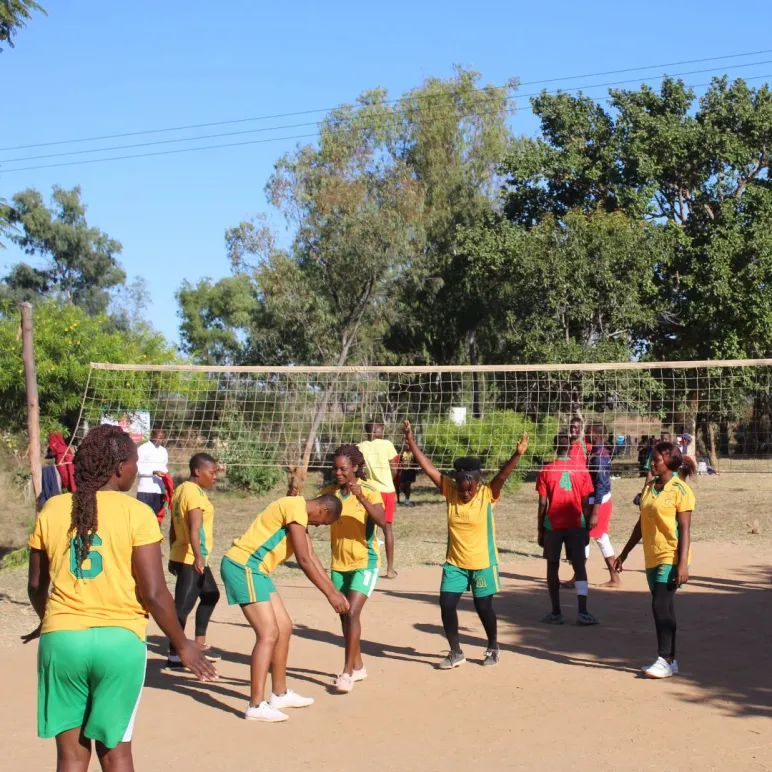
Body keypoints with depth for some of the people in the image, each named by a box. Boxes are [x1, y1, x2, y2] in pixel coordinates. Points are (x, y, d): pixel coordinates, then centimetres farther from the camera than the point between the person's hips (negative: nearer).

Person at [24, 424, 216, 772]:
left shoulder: (52, 509, 4)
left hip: (62, 638, 2)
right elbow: (154, 593, -10)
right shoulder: (136, 513, -7)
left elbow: (36, 585, 12)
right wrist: (182, 644, 4)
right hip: (120, 640, -2)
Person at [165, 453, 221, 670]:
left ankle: (200, 644, 29)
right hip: (192, 560, -10)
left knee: (210, 595, 22)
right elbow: (194, 528, -29)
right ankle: (174, 657, -8)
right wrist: (198, 556, -39)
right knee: (183, 607, -9)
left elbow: (173, 527, 18)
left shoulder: (181, 490, 12)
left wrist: (173, 556, 24)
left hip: (180, 557, 10)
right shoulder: (195, 493, -16)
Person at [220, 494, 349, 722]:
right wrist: (330, 594, -11)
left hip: (254, 569, 11)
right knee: (269, 633, -14)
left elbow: (312, 557, 20)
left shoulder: (299, 513, 17)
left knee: (284, 628, 15)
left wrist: (335, 591, 17)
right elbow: (304, 561, -17)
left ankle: (280, 694, 25)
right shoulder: (296, 508, -16)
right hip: (243, 567, -11)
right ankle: (256, 706, -14)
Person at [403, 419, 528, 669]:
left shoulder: (487, 495, -13)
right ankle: (455, 652, 15)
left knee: (483, 607, 7)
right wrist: (411, 441, -19)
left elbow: (503, 475, -28)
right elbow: (428, 467, -12)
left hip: (483, 563, -3)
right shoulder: (450, 491, -7)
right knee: (447, 605, -3)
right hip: (455, 563, 3)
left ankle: (493, 648, 32)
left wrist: (517, 454, -44)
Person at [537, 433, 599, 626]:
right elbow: (586, 502, 2)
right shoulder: (581, 469, 1)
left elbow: (542, 504, -4)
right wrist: (587, 528, 11)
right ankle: (583, 612, -8)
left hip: (553, 525, -1)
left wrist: (540, 530, 4)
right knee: (579, 566, 2)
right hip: (576, 524, 1)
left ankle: (556, 613, 8)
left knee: (553, 566, 9)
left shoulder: (546, 470, -3)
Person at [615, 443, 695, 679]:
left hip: (671, 557, -8)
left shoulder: (680, 490, -9)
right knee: (663, 608, 11)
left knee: (661, 606, -14)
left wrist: (683, 563, -19)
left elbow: (685, 529, -13)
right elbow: (641, 523, 19)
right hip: (652, 557, 8)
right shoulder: (649, 487, 12)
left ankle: (665, 660, -8)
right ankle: (669, 660, 19)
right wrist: (624, 553, 20)